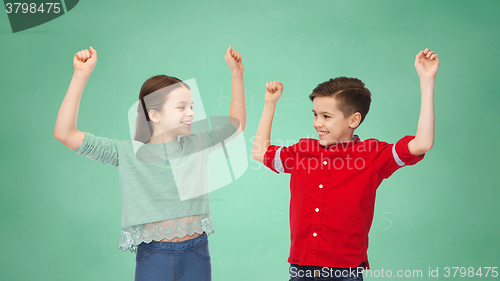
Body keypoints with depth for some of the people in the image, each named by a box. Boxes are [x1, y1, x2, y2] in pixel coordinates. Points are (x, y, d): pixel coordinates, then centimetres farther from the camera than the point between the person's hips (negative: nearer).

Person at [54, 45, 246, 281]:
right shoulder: (129, 154, -7)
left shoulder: (196, 146, 3)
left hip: (197, 255, 3)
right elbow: (65, 134, -13)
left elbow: (237, 125, 19)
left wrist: (237, 72, 13)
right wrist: (81, 76, -18)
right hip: (153, 258, -2)